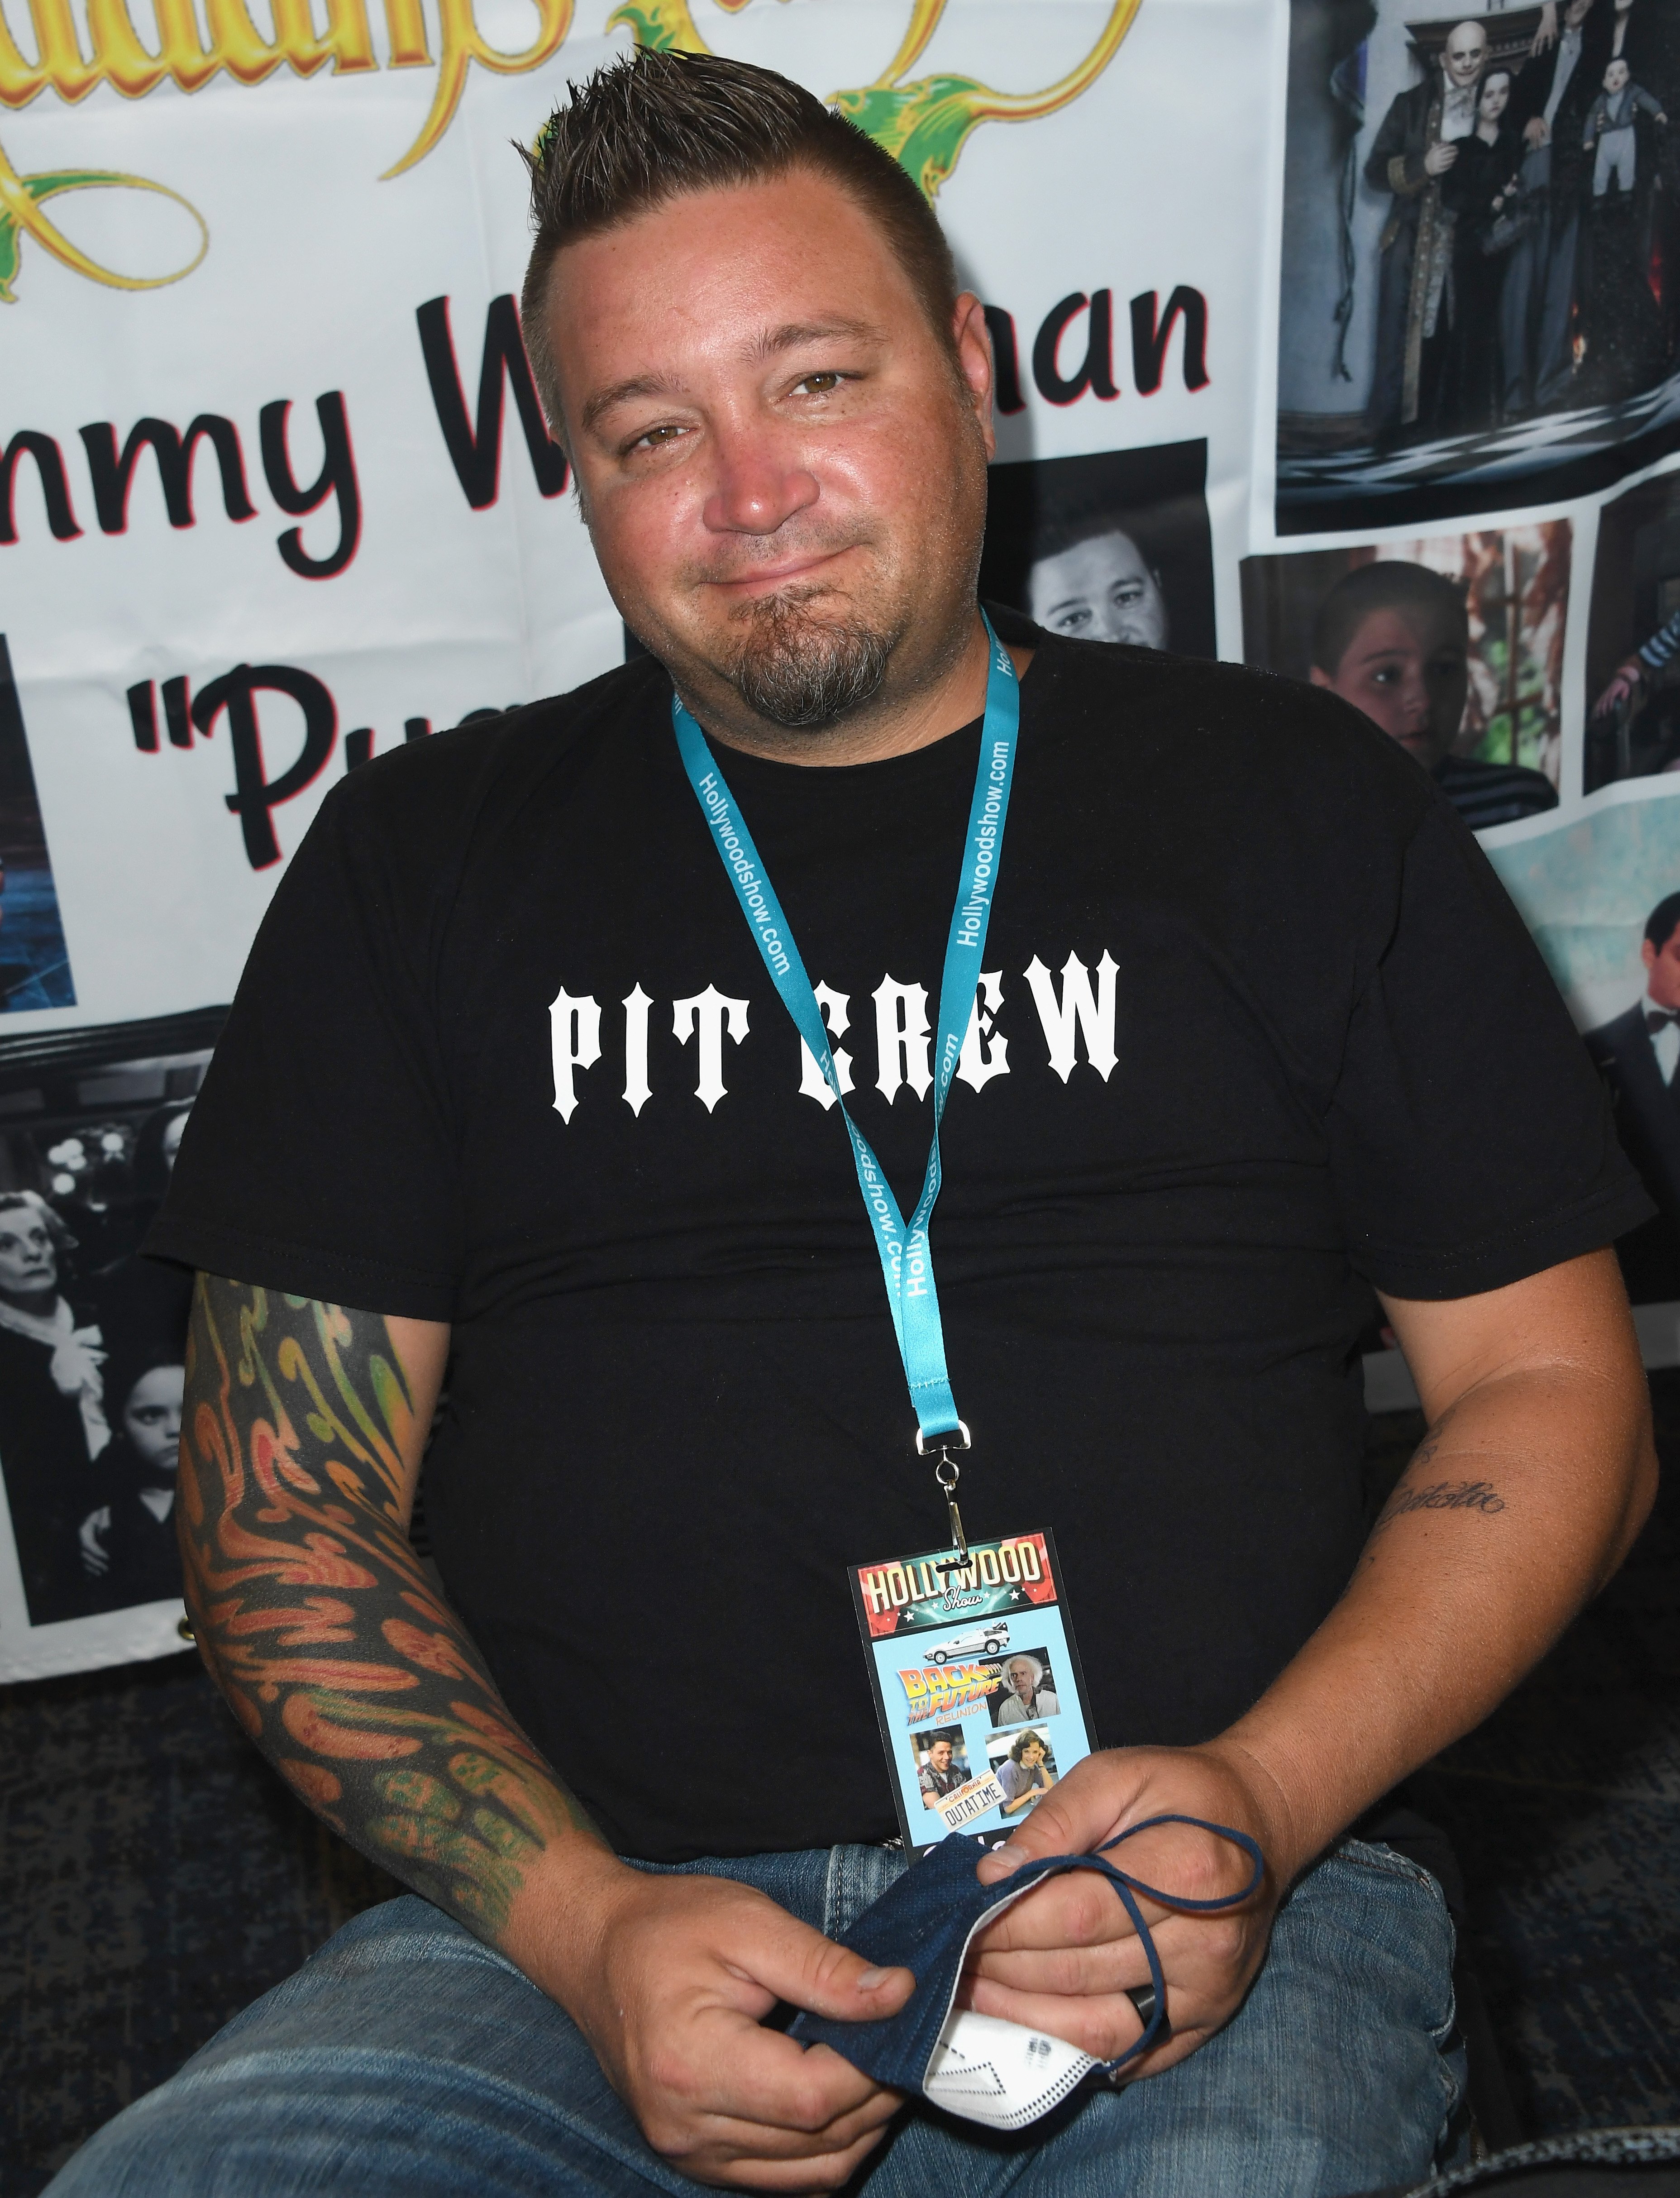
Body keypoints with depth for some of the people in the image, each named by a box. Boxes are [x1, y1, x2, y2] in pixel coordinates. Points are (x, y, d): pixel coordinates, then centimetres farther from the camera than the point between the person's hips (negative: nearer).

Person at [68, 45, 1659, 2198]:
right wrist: (582, 1922, -9)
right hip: (579, 1920, 1)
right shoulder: (425, 857, 9)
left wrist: (1262, 1797, -9)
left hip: (1204, 1922, 0)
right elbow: (284, 1497, 5)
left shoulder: (1295, 803, 8)